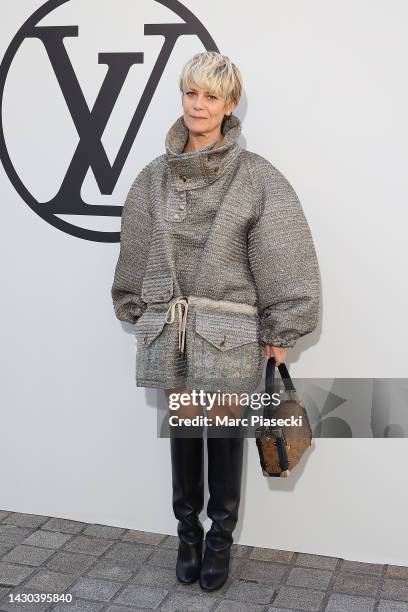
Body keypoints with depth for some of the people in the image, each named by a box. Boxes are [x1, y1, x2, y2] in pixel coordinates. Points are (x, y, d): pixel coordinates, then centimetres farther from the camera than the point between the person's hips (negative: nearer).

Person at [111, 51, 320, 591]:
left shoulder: (257, 177, -6)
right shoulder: (154, 177, 5)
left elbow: (284, 258, -6)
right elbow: (136, 252, 12)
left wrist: (280, 329, -6)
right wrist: (137, 308, 13)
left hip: (229, 332, -3)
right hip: (169, 328, 3)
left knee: (224, 430, 8)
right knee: (183, 427, 13)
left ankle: (221, 538, 29)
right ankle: (188, 531, 33)